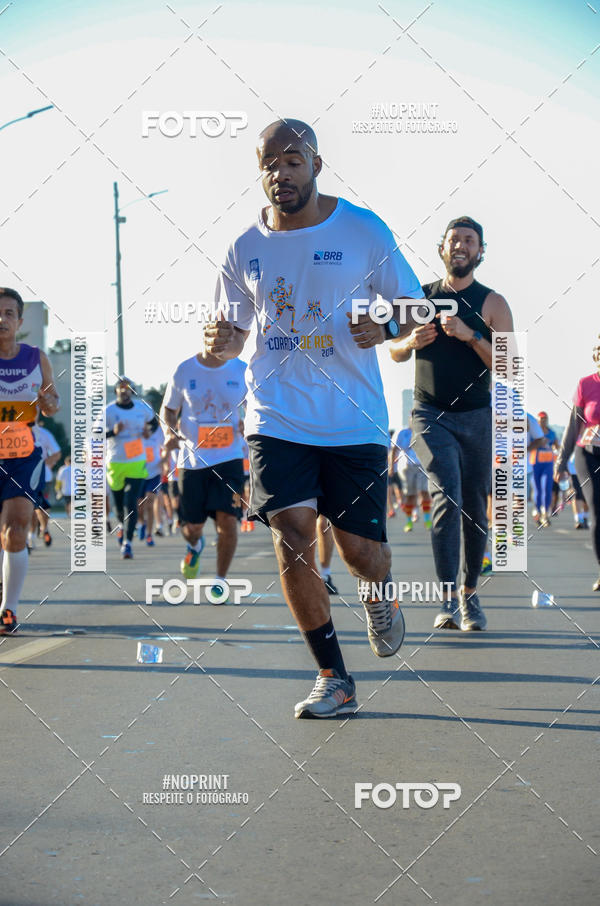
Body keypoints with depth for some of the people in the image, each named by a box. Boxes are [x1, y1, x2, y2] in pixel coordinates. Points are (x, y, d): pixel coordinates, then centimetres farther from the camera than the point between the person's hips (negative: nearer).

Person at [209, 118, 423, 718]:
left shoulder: (363, 230, -2)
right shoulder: (245, 248, 6)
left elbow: (416, 308, 6)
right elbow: (235, 333, 17)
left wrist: (386, 327, -16)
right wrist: (221, 344, -8)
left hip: (353, 420, -1)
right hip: (277, 416, 2)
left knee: (361, 552, -1)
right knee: (292, 538, -13)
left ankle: (379, 593, 40)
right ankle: (333, 679, 2)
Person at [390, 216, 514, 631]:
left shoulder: (492, 303, 1)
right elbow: (395, 352, 18)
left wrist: (470, 335, -19)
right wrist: (412, 341, -5)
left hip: (477, 417, 1)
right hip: (430, 415, 0)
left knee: (475, 510, 6)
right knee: (448, 496, -19)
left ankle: (470, 595, 23)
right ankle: (449, 599, -22)